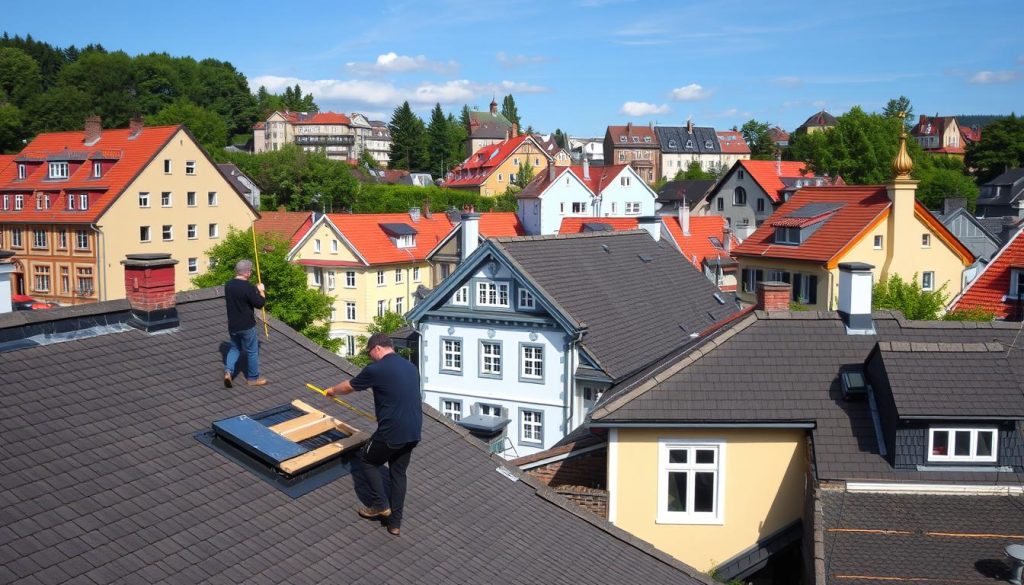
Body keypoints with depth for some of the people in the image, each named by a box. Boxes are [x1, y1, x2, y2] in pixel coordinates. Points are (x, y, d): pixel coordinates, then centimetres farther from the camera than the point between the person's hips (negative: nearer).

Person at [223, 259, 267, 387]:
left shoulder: (228, 285, 1)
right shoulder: (248, 287, -22)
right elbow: (260, 304, -16)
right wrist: (261, 291, 1)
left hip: (232, 325, 6)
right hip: (246, 326, -6)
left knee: (235, 348, 23)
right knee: (252, 351, 10)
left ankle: (228, 370, 2)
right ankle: (253, 378, 22)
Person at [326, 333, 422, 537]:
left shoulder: (376, 369, -10)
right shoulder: (411, 367, 11)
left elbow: (349, 386, 7)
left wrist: (333, 390, 29)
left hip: (392, 432, -7)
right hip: (413, 432, 7)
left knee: (367, 460, 18)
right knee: (398, 473, 18)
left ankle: (380, 505, 19)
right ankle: (395, 523, 21)